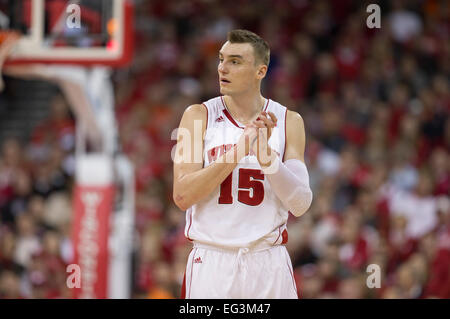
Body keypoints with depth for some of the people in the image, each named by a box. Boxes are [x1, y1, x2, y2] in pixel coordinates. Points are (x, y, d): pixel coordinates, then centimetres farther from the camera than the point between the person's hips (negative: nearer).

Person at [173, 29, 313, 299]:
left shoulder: (289, 122, 5)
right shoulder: (199, 116, 1)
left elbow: (300, 205, -3)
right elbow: (183, 196, -10)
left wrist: (265, 155, -16)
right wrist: (238, 151, -16)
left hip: (269, 265, 1)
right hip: (212, 263, -1)